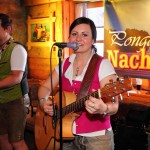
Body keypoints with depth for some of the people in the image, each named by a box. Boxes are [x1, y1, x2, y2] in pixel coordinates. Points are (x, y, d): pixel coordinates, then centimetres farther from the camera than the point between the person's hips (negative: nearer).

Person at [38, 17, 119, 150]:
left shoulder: (103, 65, -14)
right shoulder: (65, 64, 4)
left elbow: (114, 105, -20)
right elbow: (45, 87, 11)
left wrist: (103, 108, -42)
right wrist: (43, 102, -9)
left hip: (96, 137, -5)